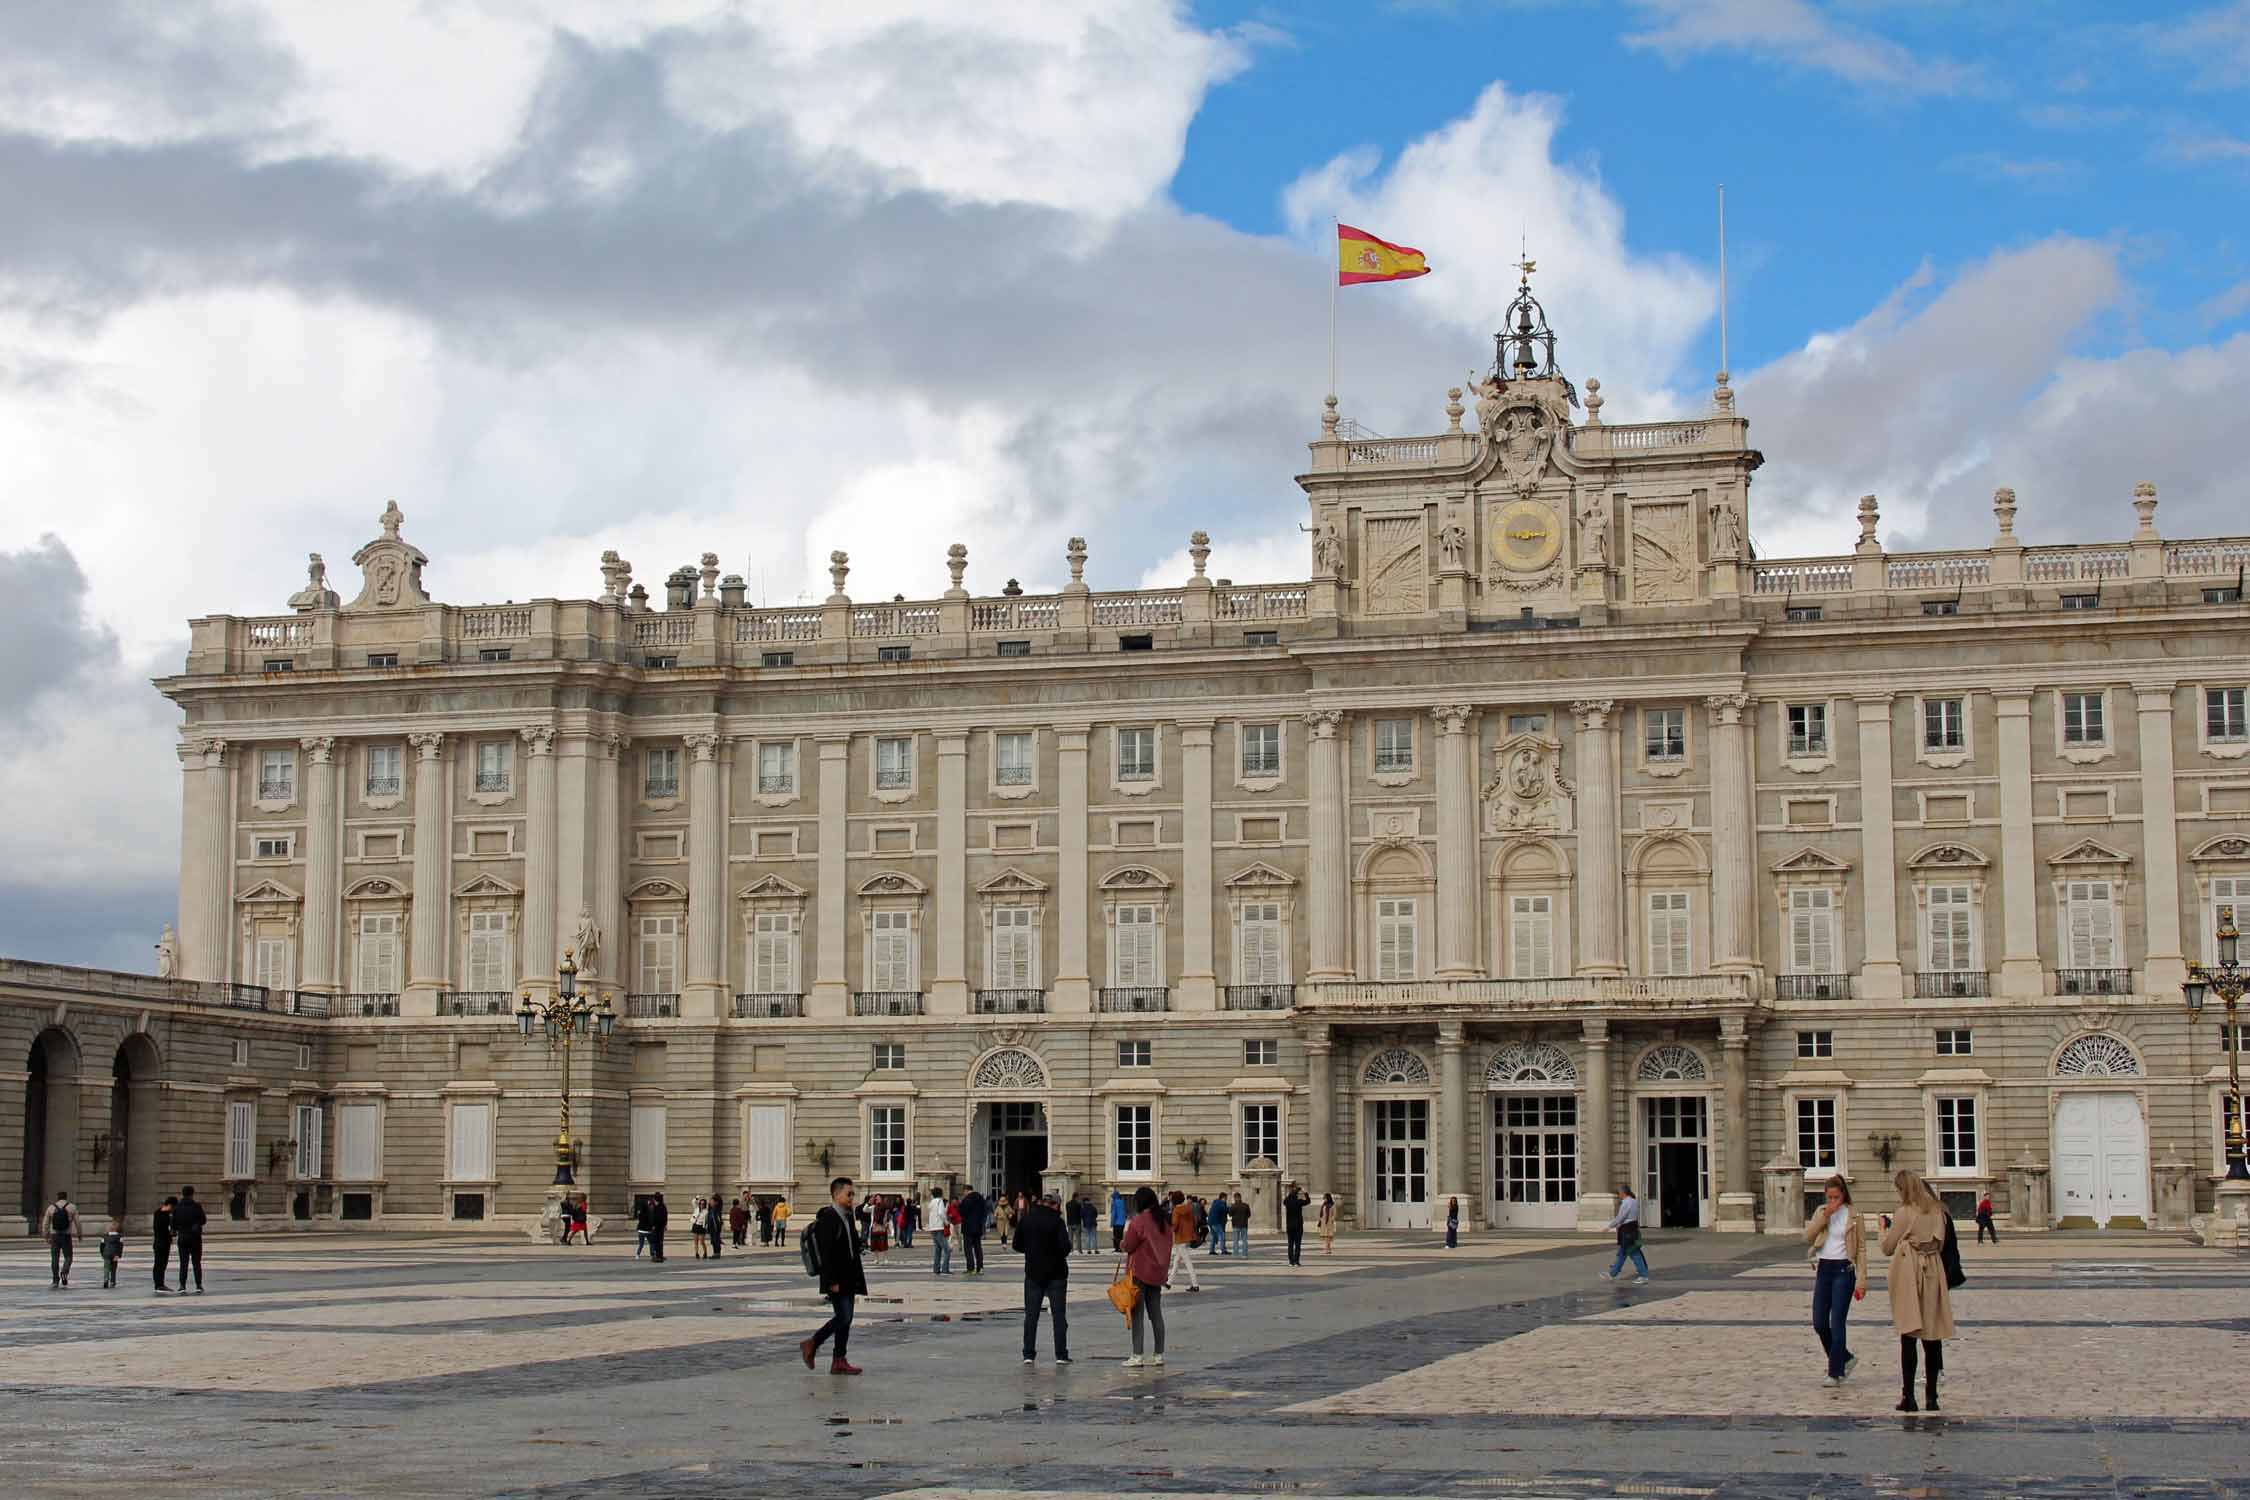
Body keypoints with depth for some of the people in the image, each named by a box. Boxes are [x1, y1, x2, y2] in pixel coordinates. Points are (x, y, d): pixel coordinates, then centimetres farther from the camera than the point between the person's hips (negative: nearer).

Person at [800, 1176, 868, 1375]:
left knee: (845, 1318, 8)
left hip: (848, 1278, 9)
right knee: (844, 1317, -12)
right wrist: (832, 1281, -22)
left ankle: (839, 1361, 11)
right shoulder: (828, 1217, -14)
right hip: (836, 1278, -9)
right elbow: (826, 1251, -19)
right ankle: (812, 1345, 3)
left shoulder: (849, 1217, 14)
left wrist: (858, 1279, 17)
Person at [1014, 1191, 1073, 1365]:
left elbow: (1017, 1245, 4)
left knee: (1031, 1315, 8)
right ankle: (1061, 1355, 1)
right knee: (1059, 1314, 3)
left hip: (1033, 1273, 3)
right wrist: (1059, 1254, 1)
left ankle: (1028, 1354, 4)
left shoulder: (1025, 1220, -1)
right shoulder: (1055, 1220, -14)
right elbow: (1065, 1246, -20)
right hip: (1056, 1274, -3)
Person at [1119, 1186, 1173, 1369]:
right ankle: (1159, 1354, 14)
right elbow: (1167, 1247, 14)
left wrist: (1122, 1242, 9)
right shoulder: (1164, 1221, 9)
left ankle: (1137, 1356, -8)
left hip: (1139, 1273, -7)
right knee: (1156, 1314, 12)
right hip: (1157, 1273, 7)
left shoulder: (1140, 1220, -14)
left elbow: (1127, 1246, -12)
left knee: (1137, 1314, -5)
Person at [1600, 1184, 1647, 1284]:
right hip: (1633, 1229, 10)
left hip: (1627, 1232, -10)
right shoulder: (1634, 1201, 11)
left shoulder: (1626, 1203, -19)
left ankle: (1644, 1276, -1)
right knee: (1621, 1254, 15)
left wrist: (1609, 1226, -6)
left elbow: (1619, 1219, -18)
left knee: (1634, 1254, -4)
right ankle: (1612, 1274, 22)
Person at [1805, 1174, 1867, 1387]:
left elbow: (1861, 1249, -3)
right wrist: (1824, 1217, -14)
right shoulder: (1820, 1212, 8)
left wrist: (1861, 1280, -9)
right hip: (1823, 1269, 5)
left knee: (1837, 1323, -7)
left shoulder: (1853, 1216, -3)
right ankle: (1845, 1358, 25)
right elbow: (1808, 1237, -4)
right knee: (1819, 1323, 4)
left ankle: (1836, 1373, 1)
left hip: (1843, 1270, -5)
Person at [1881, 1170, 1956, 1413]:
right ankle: (1931, 1396, 8)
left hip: (1908, 1274, -5)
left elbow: (1887, 1248, -2)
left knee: (1908, 1335, -4)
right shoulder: (1937, 1212, 9)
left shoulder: (1905, 1213, -7)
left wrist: (1885, 1227, 16)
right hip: (1933, 1272, 5)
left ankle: (1908, 1396, -8)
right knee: (1932, 1335, 7)